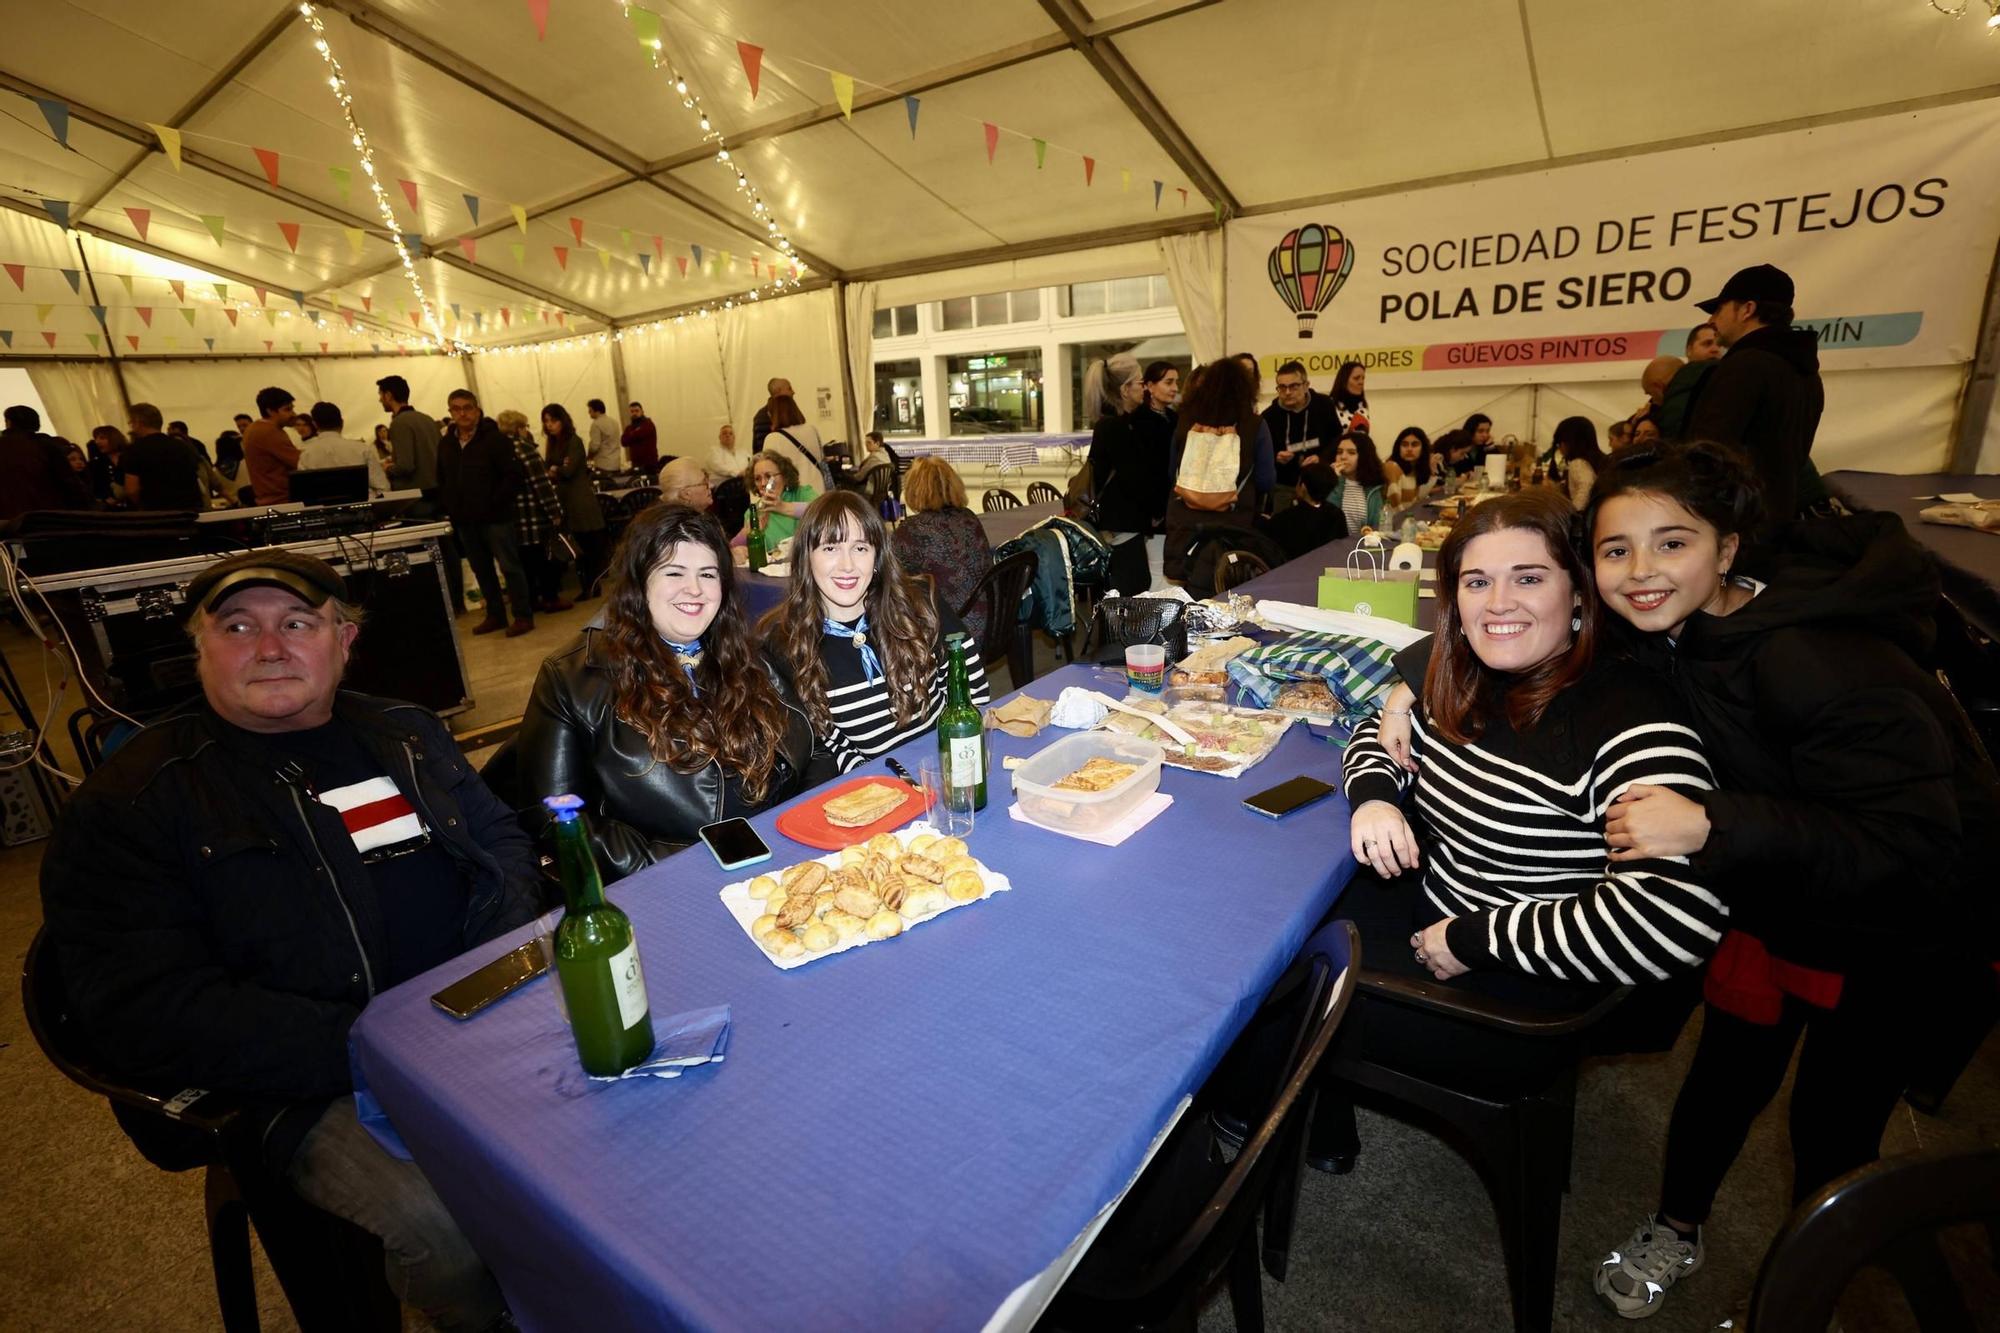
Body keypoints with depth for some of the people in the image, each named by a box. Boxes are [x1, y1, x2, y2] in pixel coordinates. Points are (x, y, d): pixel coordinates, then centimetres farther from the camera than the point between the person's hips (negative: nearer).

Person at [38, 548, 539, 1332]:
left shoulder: (404, 734, 12)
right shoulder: (126, 804, -1)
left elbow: (501, 840, 16)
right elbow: (147, 1014, -9)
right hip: (312, 1086, -4)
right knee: (447, 1222, -29)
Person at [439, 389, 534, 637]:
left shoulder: (495, 439, -8)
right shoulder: (445, 444, 10)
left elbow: (517, 475, -14)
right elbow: (442, 482, 18)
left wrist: (495, 502, -16)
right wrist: (450, 507, 5)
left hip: (495, 517, -6)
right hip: (464, 521, 6)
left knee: (509, 566, -2)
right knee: (481, 570, 13)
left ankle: (523, 616, 5)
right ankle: (495, 615, 23)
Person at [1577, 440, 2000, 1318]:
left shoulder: (1822, 662, -34)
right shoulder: (1659, 635, -15)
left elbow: (1918, 850, -34)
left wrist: (1713, 827, -46)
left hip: (1898, 925, -4)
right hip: (1773, 903, 5)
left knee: (1832, 1122, 11)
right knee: (1728, 1073, 17)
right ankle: (1675, 1231, 42)